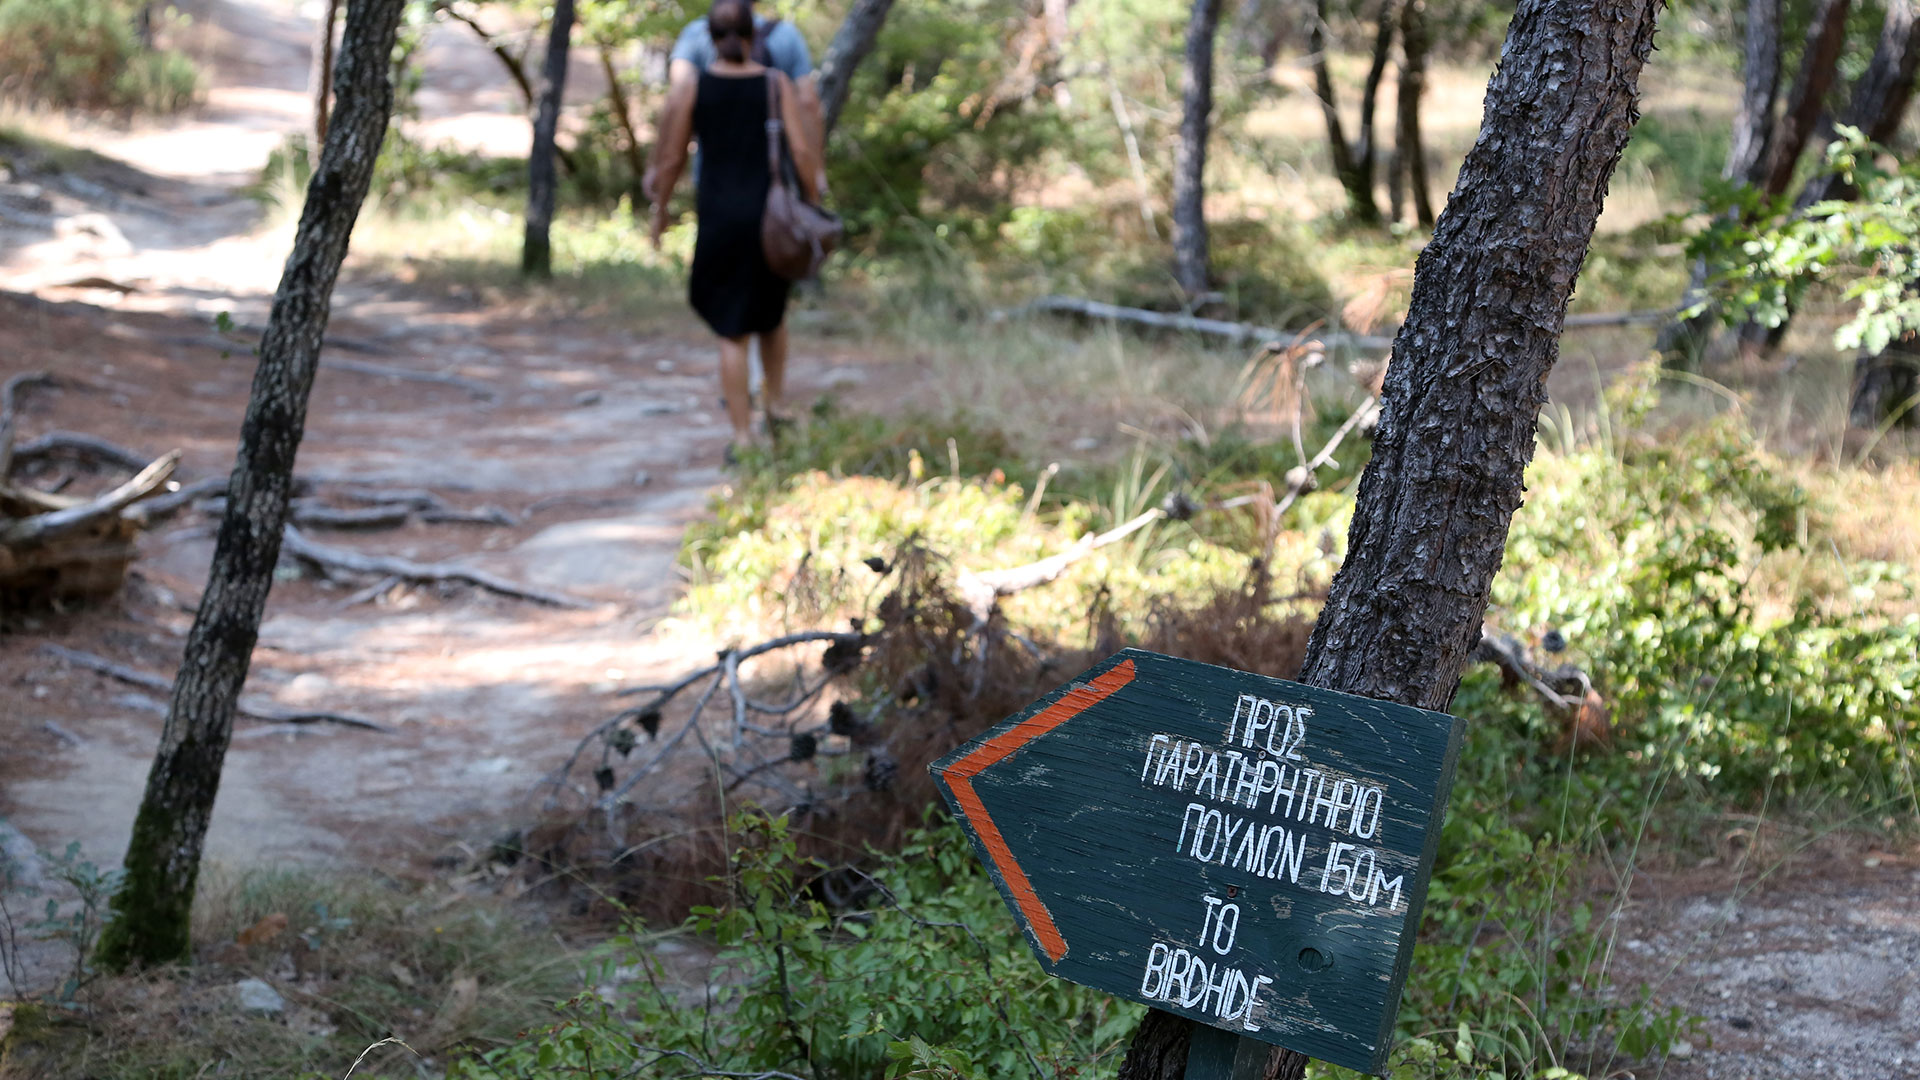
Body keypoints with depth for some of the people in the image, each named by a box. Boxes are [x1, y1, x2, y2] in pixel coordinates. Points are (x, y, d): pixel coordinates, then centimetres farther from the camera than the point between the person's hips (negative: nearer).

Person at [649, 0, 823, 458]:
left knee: (733, 332, 5)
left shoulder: (694, 86, -3)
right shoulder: (776, 83, -2)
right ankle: (775, 406, 24)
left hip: (719, 217, -1)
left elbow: (672, 158, 2)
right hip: (771, 214, 1)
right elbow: (803, 150, -8)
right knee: (771, 311, 28)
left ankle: (743, 439, 1)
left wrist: (660, 210, 16)